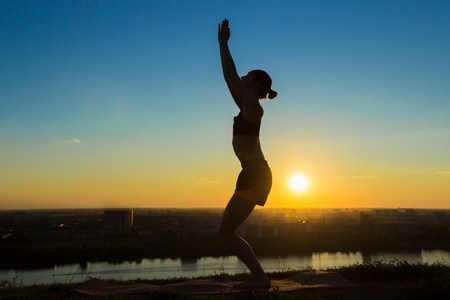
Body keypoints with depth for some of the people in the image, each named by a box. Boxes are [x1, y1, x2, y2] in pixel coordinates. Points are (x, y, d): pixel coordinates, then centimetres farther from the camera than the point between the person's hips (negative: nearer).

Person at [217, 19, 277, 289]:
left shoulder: (252, 105, -5)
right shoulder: (247, 106, 18)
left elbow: (230, 74, -9)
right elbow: (229, 77, 21)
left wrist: (223, 42, -1)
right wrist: (222, 44, 25)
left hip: (255, 173, -9)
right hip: (254, 173, 9)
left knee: (225, 232, -7)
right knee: (227, 231, 10)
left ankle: (260, 277, -1)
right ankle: (258, 276, 15)